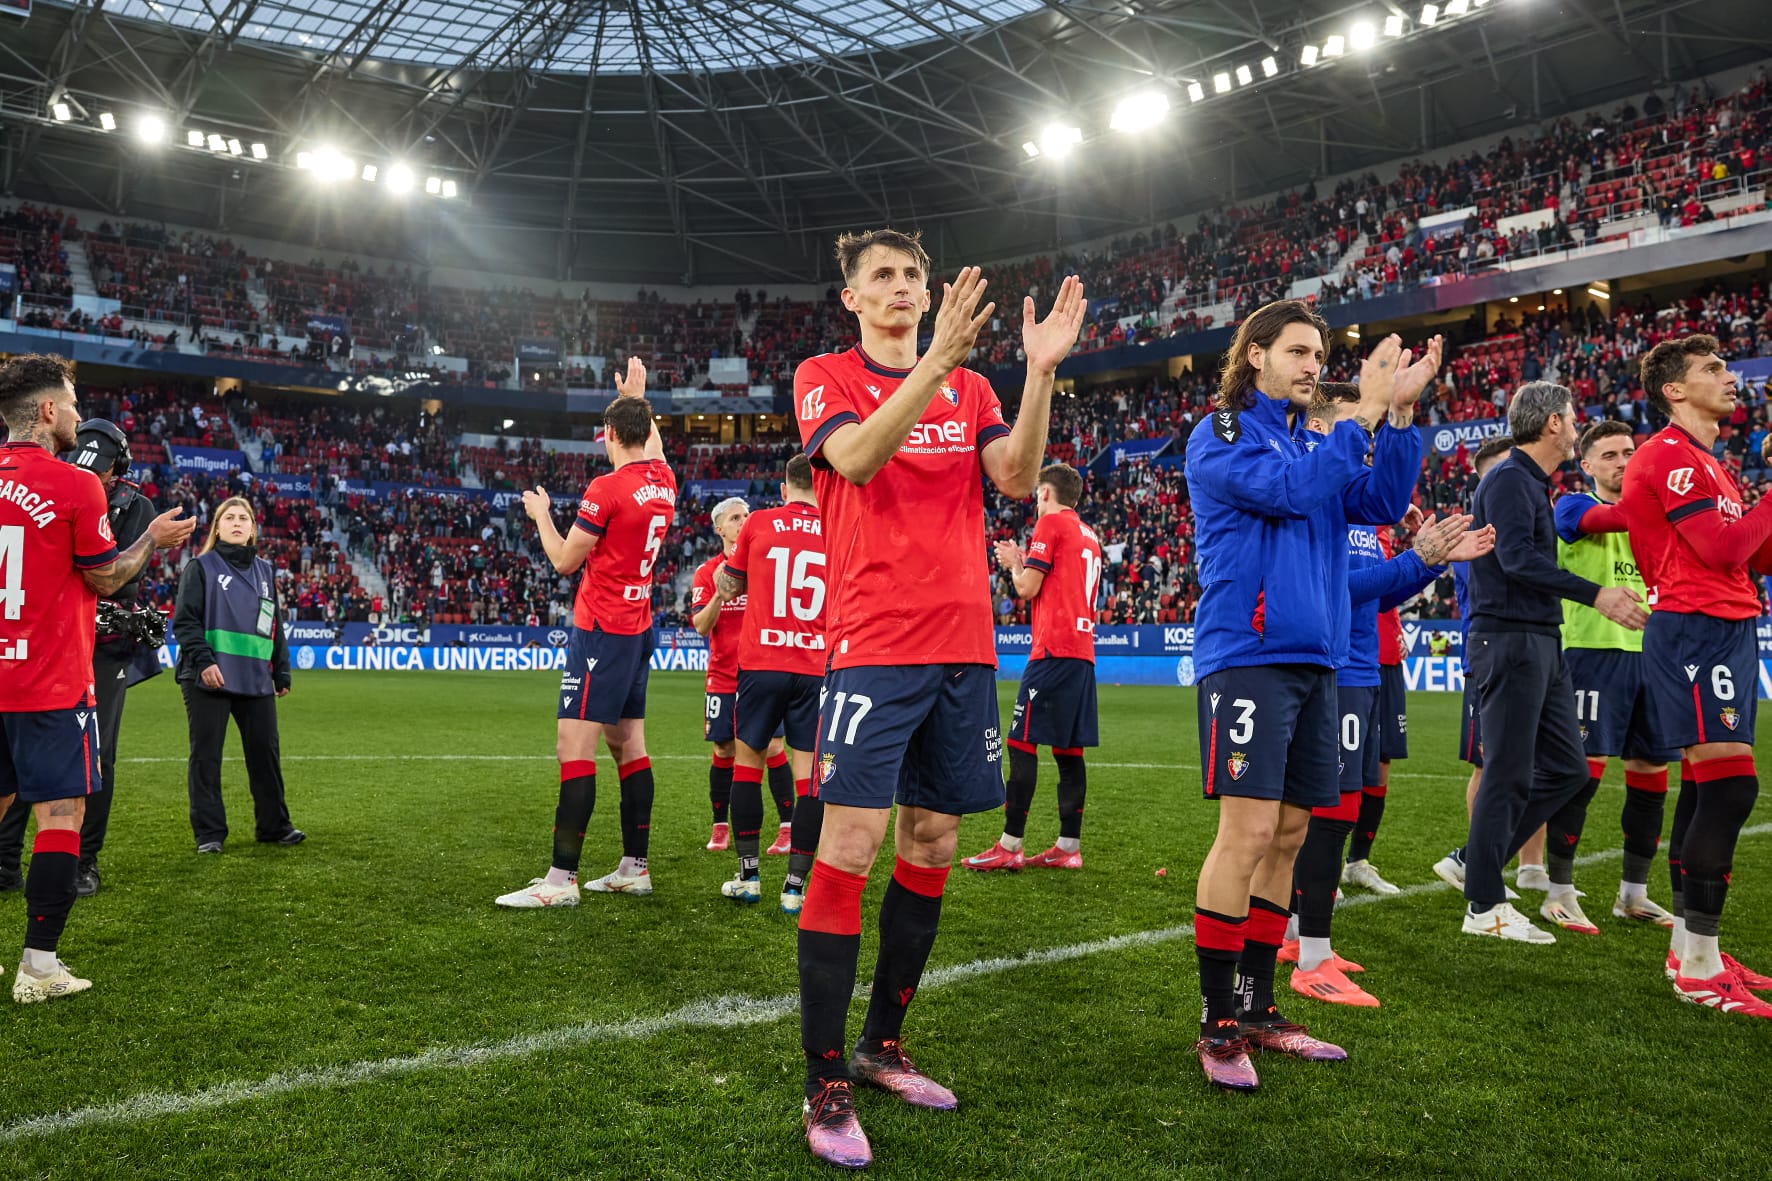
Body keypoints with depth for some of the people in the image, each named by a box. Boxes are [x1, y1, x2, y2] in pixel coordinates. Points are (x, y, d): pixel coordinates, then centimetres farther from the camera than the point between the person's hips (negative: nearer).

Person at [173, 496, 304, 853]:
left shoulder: (265, 571, 17)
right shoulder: (200, 567, 3)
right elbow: (184, 621, -5)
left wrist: (282, 673, 16)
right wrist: (203, 661, -18)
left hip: (257, 680, 4)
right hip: (208, 679, -4)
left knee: (266, 752, 6)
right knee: (206, 756, 1)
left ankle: (274, 825, 16)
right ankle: (209, 833, 8)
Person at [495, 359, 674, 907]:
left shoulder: (607, 488, -15)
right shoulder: (664, 484, 7)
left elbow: (564, 559, -6)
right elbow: (653, 445, 32)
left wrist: (540, 514, 10)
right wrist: (637, 397, 43)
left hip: (601, 631, -8)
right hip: (639, 629, 8)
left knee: (573, 748, -9)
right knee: (628, 745, 12)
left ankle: (561, 878, -10)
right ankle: (634, 868, 17)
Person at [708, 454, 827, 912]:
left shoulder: (758, 523, 2)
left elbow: (727, 589, 13)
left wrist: (721, 578, 34)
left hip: (761, 664, 0)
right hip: (817, 669, 0)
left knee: (748, 760, 14)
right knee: (809, 773, 2)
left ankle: (748, 875, 17)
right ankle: (795, 886, 2)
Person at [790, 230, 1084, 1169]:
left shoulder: (971, 386, 15)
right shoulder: (824, 377, 3)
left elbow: (1017, 478, -1)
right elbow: (857, 457, -18)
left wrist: (1040, 372, -13)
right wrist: (937, 360, -27)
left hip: (963, 646, 5)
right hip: (873, 643, -5)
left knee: (932, 845, 9)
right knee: (849, 850, -9)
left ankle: (882, 1046, 25)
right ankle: (825, 1084, 2)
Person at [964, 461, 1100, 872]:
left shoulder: (1050, 523, -4)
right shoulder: (1089, 535, 20)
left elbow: (1027, 589, -9)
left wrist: (1014, 564, 10)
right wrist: (1026, 566, 23)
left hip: (1054, 650, -8)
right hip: (1083, 650, 8)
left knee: (1022, 743, -6)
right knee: (1069, 750, 8)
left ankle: (1010, 846, -7)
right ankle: (1069, 846, 9)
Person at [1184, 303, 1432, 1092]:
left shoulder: (1316, 441, 20)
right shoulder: (1220, 435, -1)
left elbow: (1382, 503, 7)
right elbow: (1289, 489, -16)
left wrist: (1400, 413, -3)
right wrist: (1366, 411, -13)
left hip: (1313, 660, 7)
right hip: (1247, 655, -7)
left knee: (1288, 836, 9)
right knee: (1249, 830, -12)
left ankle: (1256, 1007, 19)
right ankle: (1217, 1022, -1)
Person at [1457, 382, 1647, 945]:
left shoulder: (1534, 484, 20)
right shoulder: (1510, 479, -10)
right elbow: (1517, 557, -22)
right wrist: (1595, 594, -26)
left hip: (1540, 644, 10)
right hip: (1510, 640, -10)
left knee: (1567, 769, 10)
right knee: (1509, 774, -6)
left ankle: (1477, 862, 17)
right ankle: (1484, 906, 2)